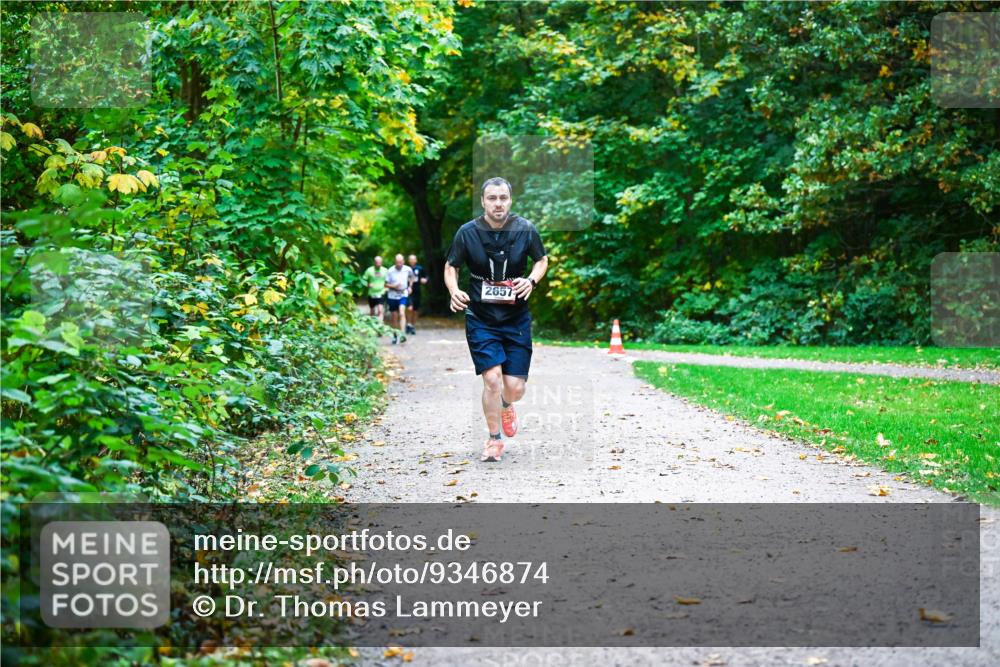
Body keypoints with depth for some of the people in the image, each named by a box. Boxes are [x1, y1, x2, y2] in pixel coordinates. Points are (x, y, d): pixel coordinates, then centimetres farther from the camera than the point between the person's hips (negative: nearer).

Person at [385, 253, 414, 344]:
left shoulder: (408, 270, -3)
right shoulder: (390, 271, -7)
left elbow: (411, 277, 20)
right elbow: (386, 284, -2)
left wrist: (409, 286, 10)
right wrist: (394, 286, -18)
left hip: (403, 295, -1)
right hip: (392, 296, 1)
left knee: (402, 313, -22)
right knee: (394, 318, 8)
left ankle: (402, 334, -32)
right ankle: (395, 336, 23)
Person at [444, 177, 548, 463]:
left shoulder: (526, 230, -6)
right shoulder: (467, 232, -9)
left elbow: (542, 260, 9)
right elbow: (451, 267, 4)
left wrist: (532, 280, -11)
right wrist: (454, 291, -16)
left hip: (517, 319, 1)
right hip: (480, 319, -1)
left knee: (515, 388, 0)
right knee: (492, 379, -13)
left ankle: (506, 406, 40)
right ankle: (494, 439, 9)